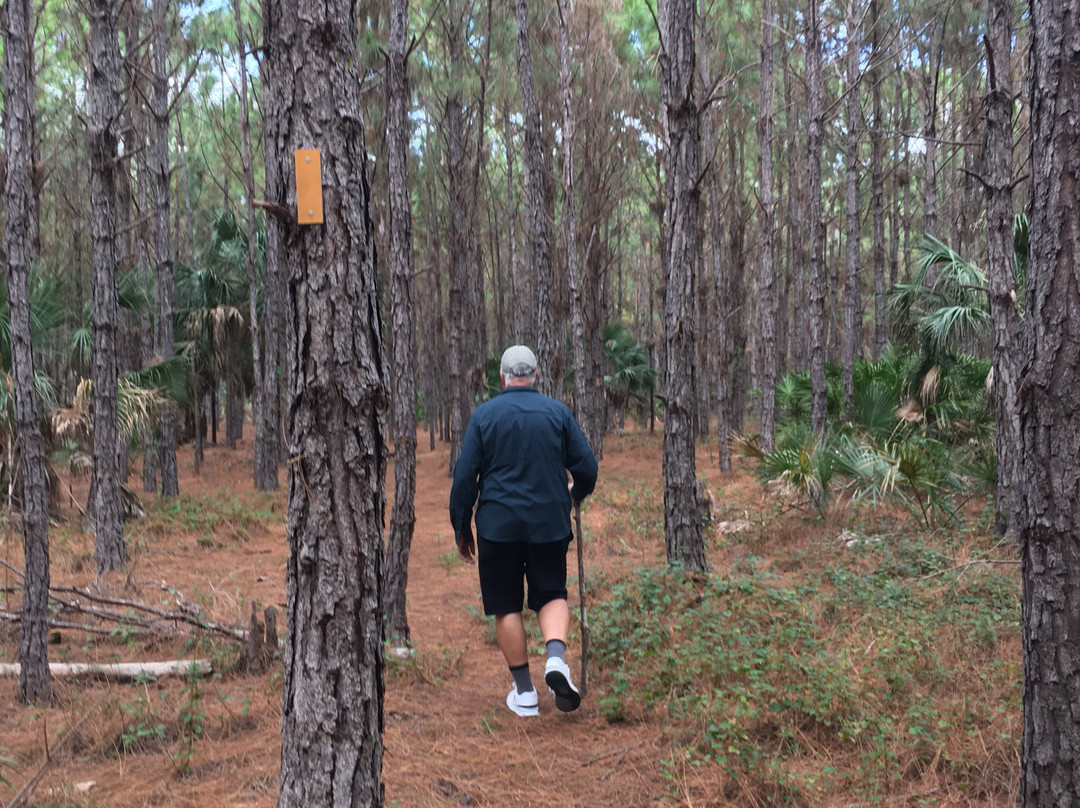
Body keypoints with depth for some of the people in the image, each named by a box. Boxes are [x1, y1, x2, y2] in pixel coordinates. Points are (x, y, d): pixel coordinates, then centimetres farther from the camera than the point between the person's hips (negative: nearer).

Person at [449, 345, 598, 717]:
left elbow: (464, 477, -3)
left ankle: (524, 692, 13)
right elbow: (587, 467, 3)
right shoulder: (558, 412, 2)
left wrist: (462, 530, 6)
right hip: (550, 523, 1)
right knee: (552, 595, 14)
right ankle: (556, 657, -13)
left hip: (498, 526, -1)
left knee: (506, 606, 9)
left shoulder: (483, 415, -1)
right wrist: (576, 492, 25)